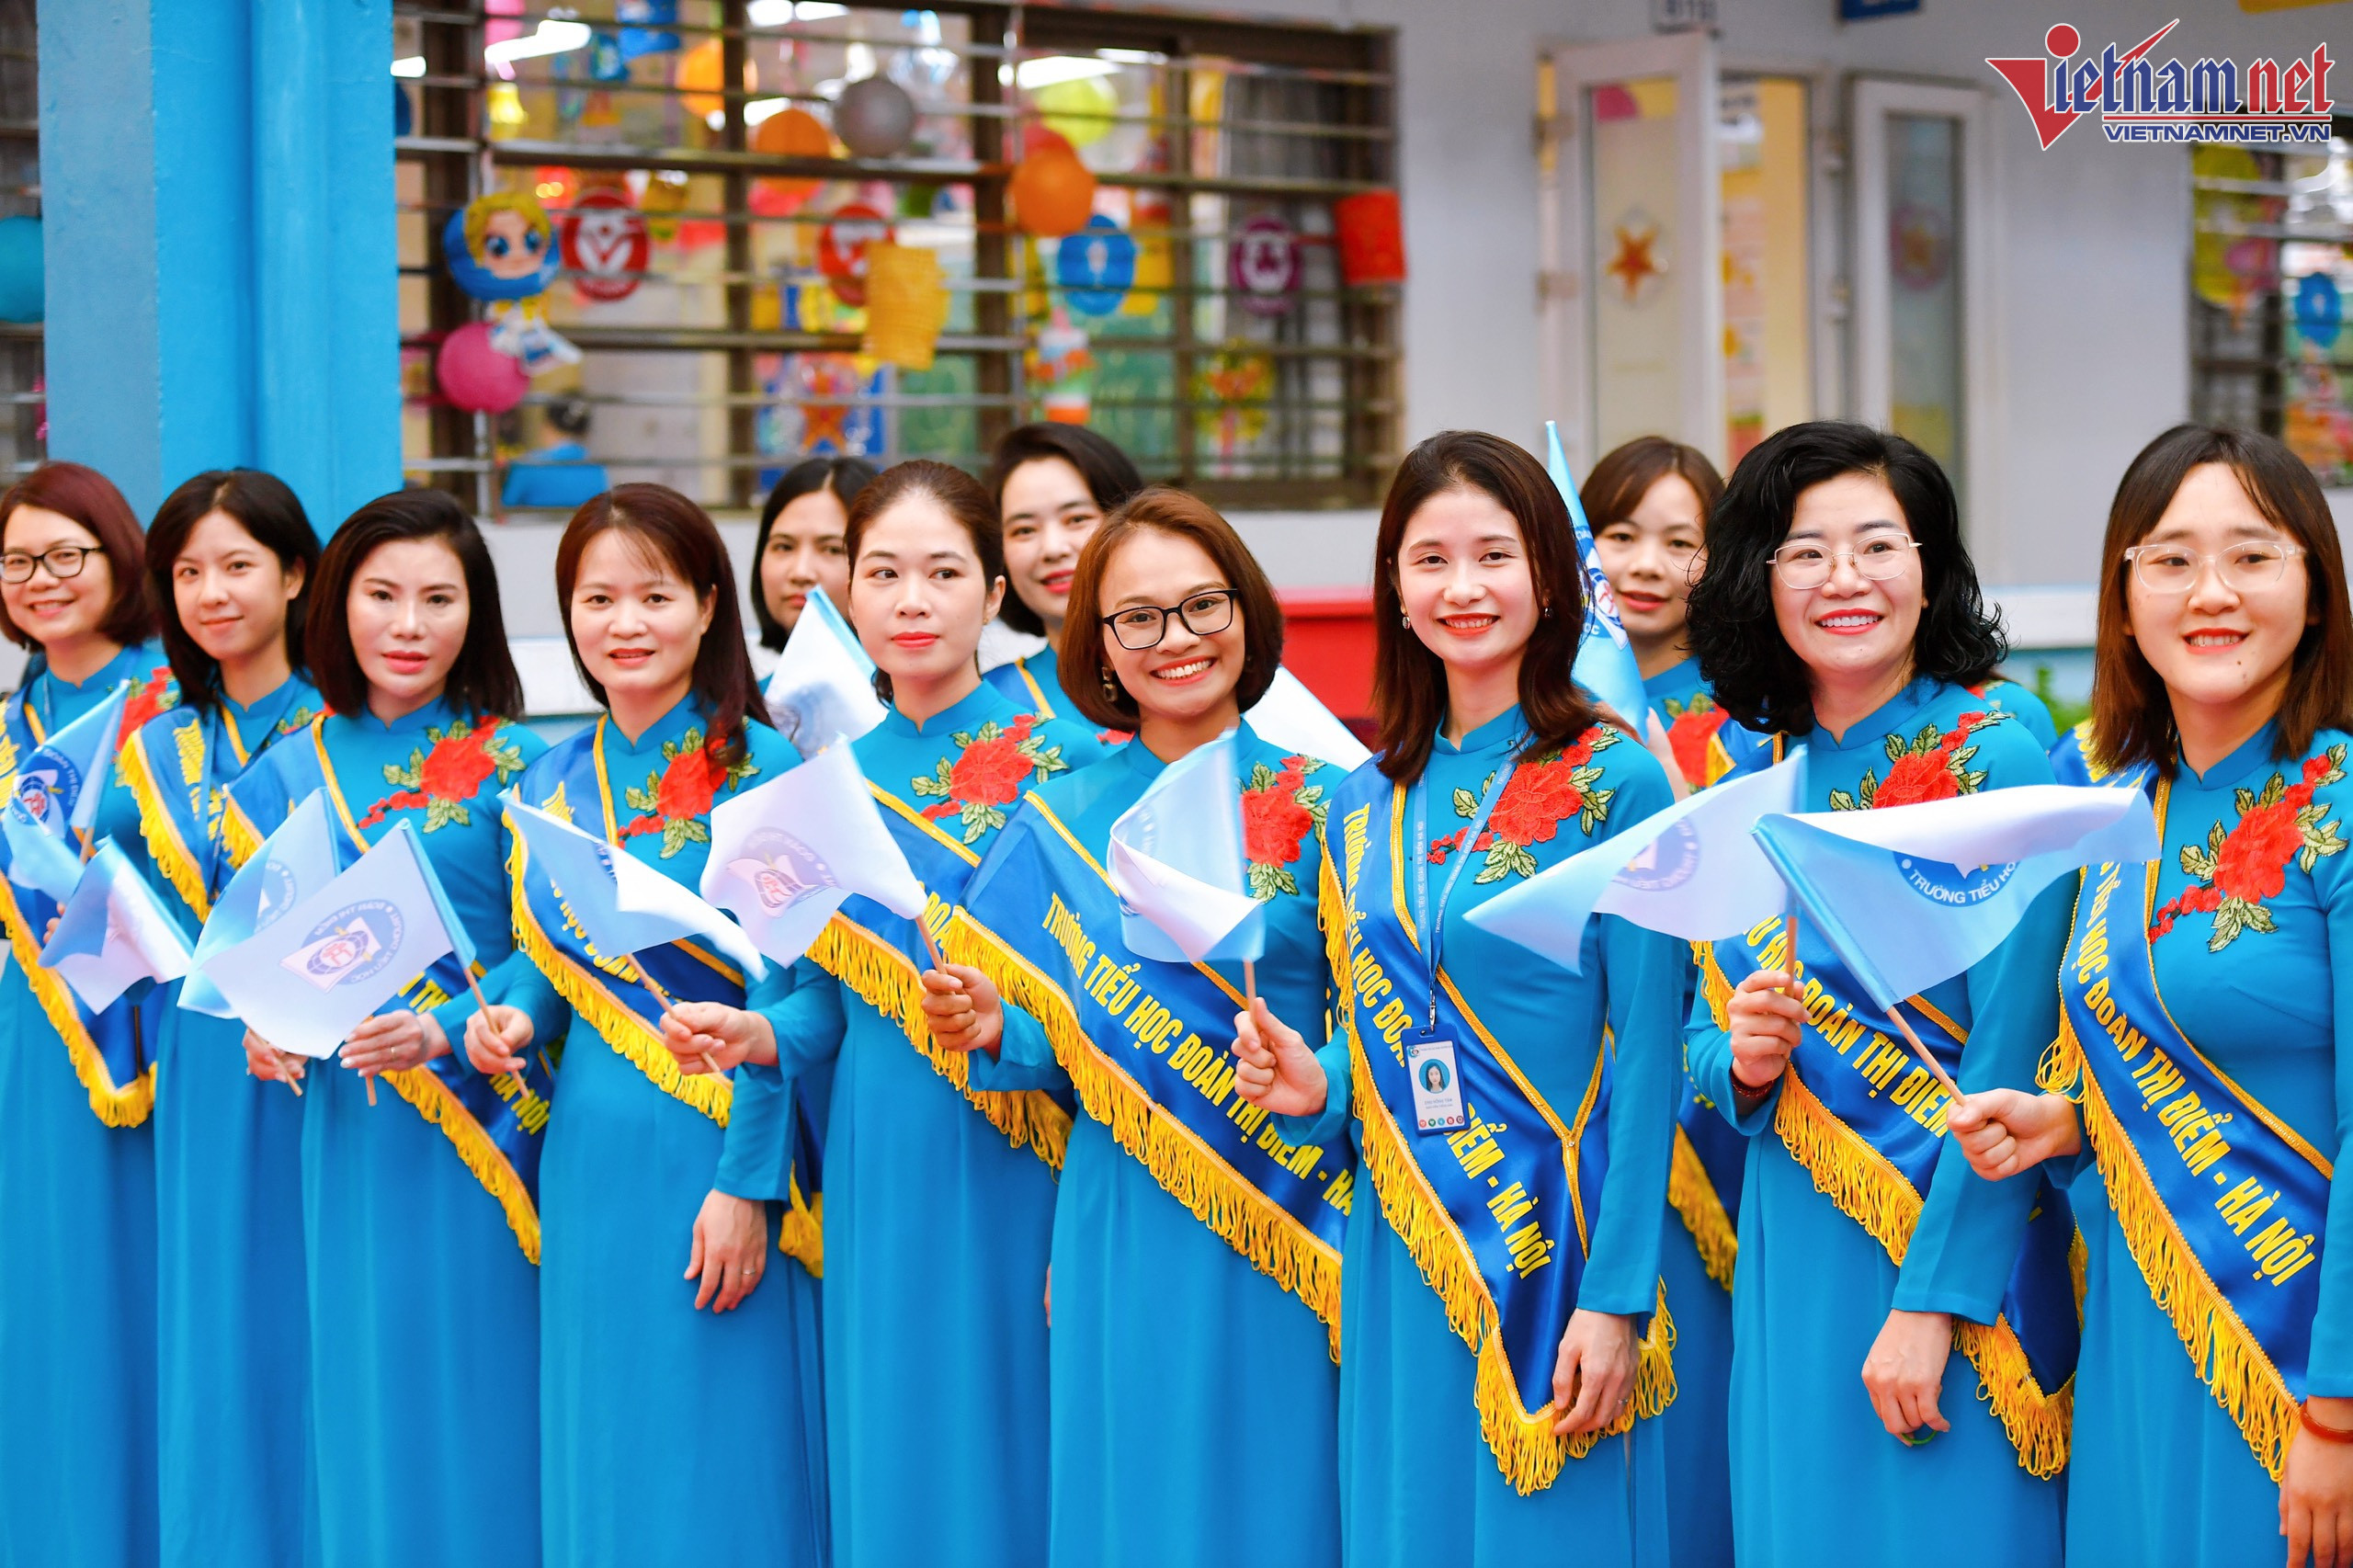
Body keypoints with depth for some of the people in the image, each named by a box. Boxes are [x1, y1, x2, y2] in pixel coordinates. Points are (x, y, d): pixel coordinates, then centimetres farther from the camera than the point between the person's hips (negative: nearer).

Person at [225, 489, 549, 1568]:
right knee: (362, 1385, 10)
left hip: (475, 1119, -3)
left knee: (470, 1387, 1)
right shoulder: (292, 768, 9)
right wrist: (261, 1023, -6)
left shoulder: (509, 766, -3)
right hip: (342, 1120, 4)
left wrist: (442, 1032, -22)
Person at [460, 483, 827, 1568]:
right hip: (589, 1163, 5)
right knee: (601, 1466, 12)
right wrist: (508, 1020, -3)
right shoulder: (552, 783, 9)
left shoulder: (761, 773, -8)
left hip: (714, 1161, -5)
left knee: (721, 1472, 1)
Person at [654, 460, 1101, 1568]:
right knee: (889, 1462, 9)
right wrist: (756, 1034, -8)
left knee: (1002, 1451, 2)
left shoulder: (1056, 759, -4)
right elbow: (826, 999, 12)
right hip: (876, 1159, 4)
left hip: (1017, 1161, -4)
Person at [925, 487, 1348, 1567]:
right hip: (1131, 1233, 2)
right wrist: (990, 1030, -12)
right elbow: (1060, 1054, 7)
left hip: (1299, 1224, -2)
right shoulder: (1062, 821, 6)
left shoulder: (1322, 797, -1)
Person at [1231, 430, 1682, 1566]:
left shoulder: (1615, 783, -6)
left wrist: (1615, 1299, -14)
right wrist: (1318, 1091, -4)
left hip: (1557, 1257, -5)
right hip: (1402, 1270, 5)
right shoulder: (1363, 806, 10)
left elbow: (1643, 1064, -9)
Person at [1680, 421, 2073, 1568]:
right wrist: (1741, 1061, -8)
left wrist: (1935, 1299, -18)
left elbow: (2010, 1062, -14)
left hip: (1955, 1254, -5)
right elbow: (1704, 1034, 15)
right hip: (1787, 1263, 5)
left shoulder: (1998, 762, -9)